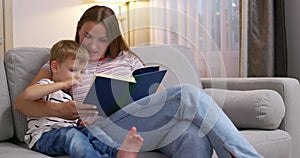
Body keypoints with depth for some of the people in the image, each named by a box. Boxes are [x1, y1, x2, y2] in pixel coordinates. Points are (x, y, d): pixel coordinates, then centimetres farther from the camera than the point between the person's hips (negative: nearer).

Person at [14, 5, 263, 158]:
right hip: (105, 126, -4)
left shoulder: (126, 59, 27)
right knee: (188, 95, -27)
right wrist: (59, 109, -14)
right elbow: (22, 102, 7)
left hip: (143, 124, 4)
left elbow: (155, 93, 24)